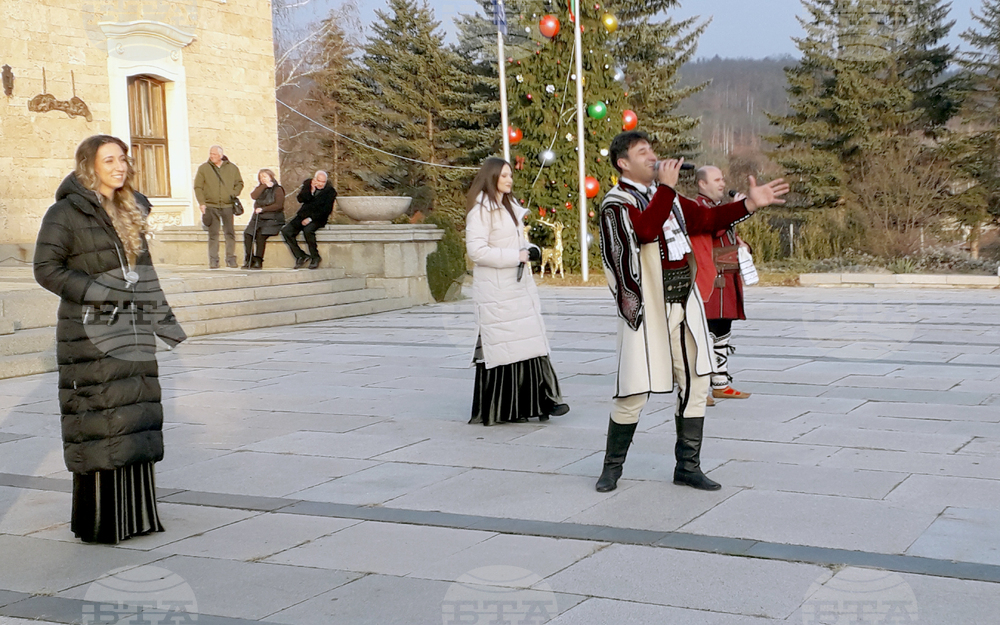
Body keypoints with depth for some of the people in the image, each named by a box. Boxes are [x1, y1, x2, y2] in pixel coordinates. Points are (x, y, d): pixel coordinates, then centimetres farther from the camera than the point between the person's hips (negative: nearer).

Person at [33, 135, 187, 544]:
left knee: (134, 420, 7)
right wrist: (96, 293, -19)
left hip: (133, 330, 7)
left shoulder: (130, 209, 15)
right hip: (90, 333, -7)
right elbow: (46, 268, -10)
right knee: (100, 421, -5)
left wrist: (163, 320, 15)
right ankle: (98, 521, 5)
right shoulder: (67, 212, -6)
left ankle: (134, 514, 16)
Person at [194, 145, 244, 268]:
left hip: (227, 206, 1)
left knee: (230, 233, 1)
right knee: (213, 234, -2)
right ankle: (213, 261, 0)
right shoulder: (203, 168, 6)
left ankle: (231, 259, 7)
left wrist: (234, 193, -3)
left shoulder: (232, 168, 9)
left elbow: (239, 183, 15)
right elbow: (198, 187, 5)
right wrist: (201, 203, -5)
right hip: (211, 206, -1)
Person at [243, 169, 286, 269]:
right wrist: (265, 186, -3)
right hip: (258, 218, 5)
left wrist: (263, 209, -12)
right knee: (247, 233, -21)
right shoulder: (260, 188, 21)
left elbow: (279, 205, -8)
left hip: (272, 219, -5)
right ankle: (248, 260, -21)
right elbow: (253, 196, -1)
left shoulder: (277, 189, 4)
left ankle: (258, 261, -25)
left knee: (260, 234, -30)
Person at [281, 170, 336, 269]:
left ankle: (315, 257, -19)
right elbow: (300, 199, -2)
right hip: (303, 215, 5)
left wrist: (311, 218, -19)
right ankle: (301, 256, -9)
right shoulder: (307, 184, 7)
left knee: (308, 230, -36)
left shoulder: (330, 191, -5)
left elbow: (326, 210, -11)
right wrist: (310, 190, -17)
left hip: (318, 218, -5)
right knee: (286, 231, -15)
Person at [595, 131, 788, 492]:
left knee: (695, 385, 8)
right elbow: (645, 230, -27)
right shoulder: (616, 203, -9)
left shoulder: (667, 197, 17)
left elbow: (706, 219, 22)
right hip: (648, 310, -7)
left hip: (685, 305, 8)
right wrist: (665, 188, -24)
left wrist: (751, 204, 14)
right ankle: (612, 467, 14)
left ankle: (688, 466, 20)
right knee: (635, 392, -4)